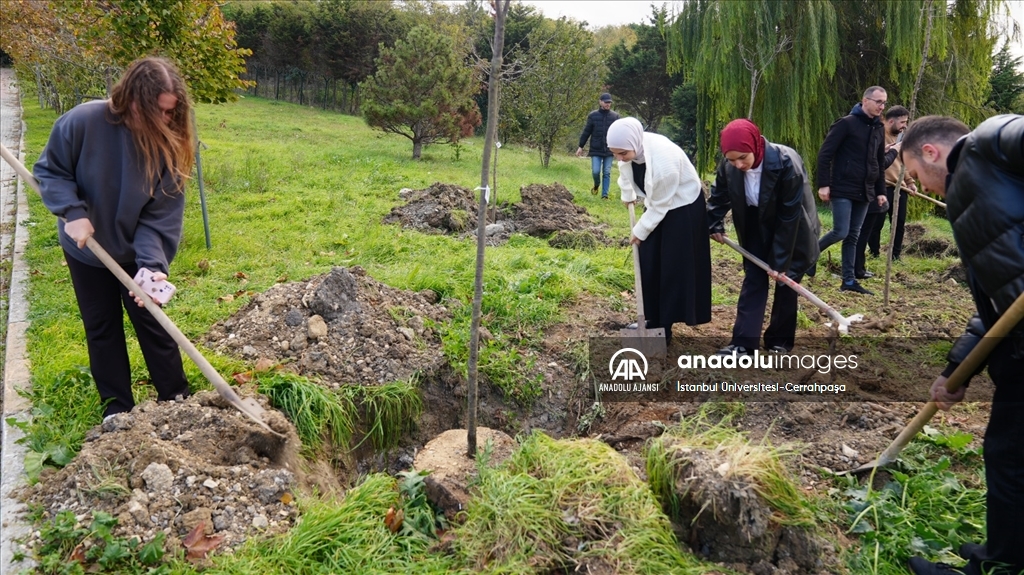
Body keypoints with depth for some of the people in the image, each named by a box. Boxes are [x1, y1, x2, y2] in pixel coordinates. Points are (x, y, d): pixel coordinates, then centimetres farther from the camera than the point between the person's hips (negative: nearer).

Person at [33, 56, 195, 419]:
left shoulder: (167, 144, -21)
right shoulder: (82, 122, -25)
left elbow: (161, 215, -21)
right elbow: (49, 170, -11)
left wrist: (153, 263, -34)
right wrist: (73, 212, -27)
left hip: (137, 253, 0)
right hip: (86, 250, 0)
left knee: (153, 323, 7)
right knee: (101, 328, 12)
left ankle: (176, 400, 22)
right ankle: (117, 407, 26)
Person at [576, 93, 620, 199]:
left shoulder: (615, 116, 3)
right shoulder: (593, 115, 1)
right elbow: (586, 132, 5)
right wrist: (580, 147, 4)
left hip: (609, 150, 1)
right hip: (596, 150, -1)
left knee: (607, 173, 2)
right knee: (595, 171, -6)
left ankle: (604, 194, 9)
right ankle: (596, 185, 25)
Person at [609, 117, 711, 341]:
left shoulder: (664, 161, -38)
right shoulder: (630, 148, -18)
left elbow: (660, 206, -24)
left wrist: (640, 231, -13)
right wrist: (627, 195, 24)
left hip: (682, 208, -7)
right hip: (657, 205, 7)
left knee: (673, 267, -4)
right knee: (649, 263, 8)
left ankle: (665, 325, 4)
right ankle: (653, 319, 19)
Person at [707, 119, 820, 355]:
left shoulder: (786, 163, -34)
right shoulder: (729, 166, -21)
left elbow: (790, 215, -28)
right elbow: (720, 194, 3)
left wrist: (781, 261, -25)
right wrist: (714, 224, 1)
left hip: (793, 232, -4)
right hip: (758, 230, 4)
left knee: (785, 282, 3)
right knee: (753, 279, 0)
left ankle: (779, 340, 18)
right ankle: (743, 341, 0)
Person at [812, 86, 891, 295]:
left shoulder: (879, 129, 13)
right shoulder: (846, 123, -9)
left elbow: (880, 163, 20)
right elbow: (825, 154, -12)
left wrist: (880, 191, 15)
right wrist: (823, 184, -17)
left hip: (864, 192, 7)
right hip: (843, 189, -7)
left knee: (853, 236, 7)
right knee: (841, 232, -12)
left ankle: (849, 280, 10)